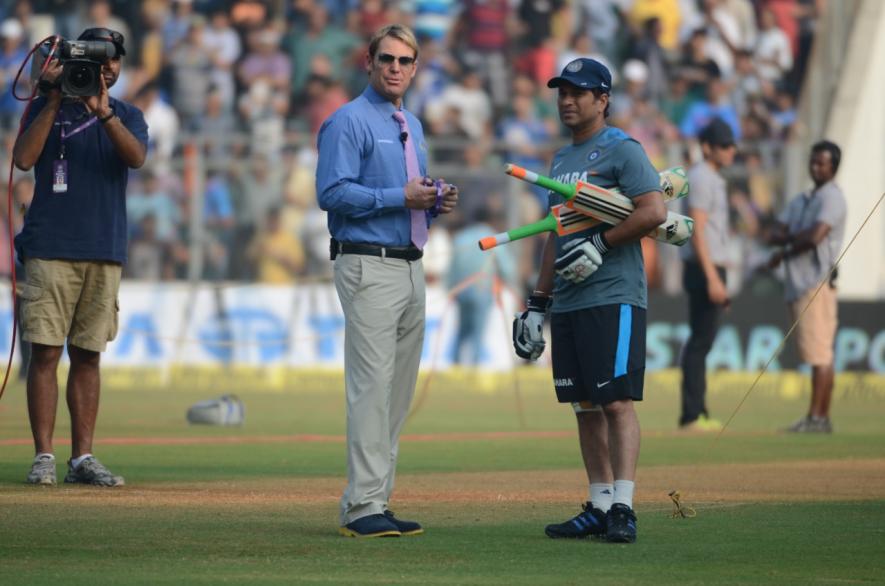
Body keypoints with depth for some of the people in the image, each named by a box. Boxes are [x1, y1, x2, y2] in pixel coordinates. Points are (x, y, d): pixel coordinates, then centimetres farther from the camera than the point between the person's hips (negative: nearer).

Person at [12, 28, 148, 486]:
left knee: (88, 355, 5)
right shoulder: (48, 108, 6)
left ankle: (82, 458, 7)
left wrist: (102, 111, -22)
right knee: (46, 351, -6)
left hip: (105, 253, 3)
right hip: (50, 248, -3)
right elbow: (24, 158, -8)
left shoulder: (128, 116, 11)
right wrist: (55, 101, -12)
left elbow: (136, 157, -9)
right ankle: (43, 457, -4)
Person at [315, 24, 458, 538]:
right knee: (372, 386, -12)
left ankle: (373, 500, 12)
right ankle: (364, 507, -12)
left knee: (400, 391, 8)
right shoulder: (349, 121, -7)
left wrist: (437, 202, 5)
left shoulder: (412, 126, 20)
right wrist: (401, 197, -19)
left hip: (411, 267, 9)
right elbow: (332, 192, -16)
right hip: (370, 268, -9)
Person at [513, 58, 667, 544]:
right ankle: (599, 507, 10)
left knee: (616, 401, -12)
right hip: (567, 303, 8)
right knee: (585, 405, 7)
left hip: (613, 298, -8)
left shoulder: (622, 150, -4)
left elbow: (654, 212, -16)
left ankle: (623, 508, -15)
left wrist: (600, 244, -16)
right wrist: (537, 303, 20)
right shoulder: (562, 159, 21)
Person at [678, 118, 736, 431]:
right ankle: (692, 416, -10)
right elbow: (697, 232, -20)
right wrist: (712, 278, -25)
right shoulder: (700, 178, -12)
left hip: (710, 269, 10)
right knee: (701, 341, -10)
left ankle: (697, 414, 14)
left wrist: (718, 280, 22)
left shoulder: (713, 179, 19)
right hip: (704, 268, -10)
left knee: (702, 340, 11)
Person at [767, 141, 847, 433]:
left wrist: (784, 253, -4)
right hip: (798, 284, 9)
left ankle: (816, 417, -15)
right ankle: (822, 418, 9)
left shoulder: (832, 198, -6)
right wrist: (798, 236, -7)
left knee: (819, 353, -11)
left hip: (817, 281, -9)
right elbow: (775, 234, 14)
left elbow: (816, 237, -19)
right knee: (818, 354, 8)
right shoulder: (800, 201, 22)